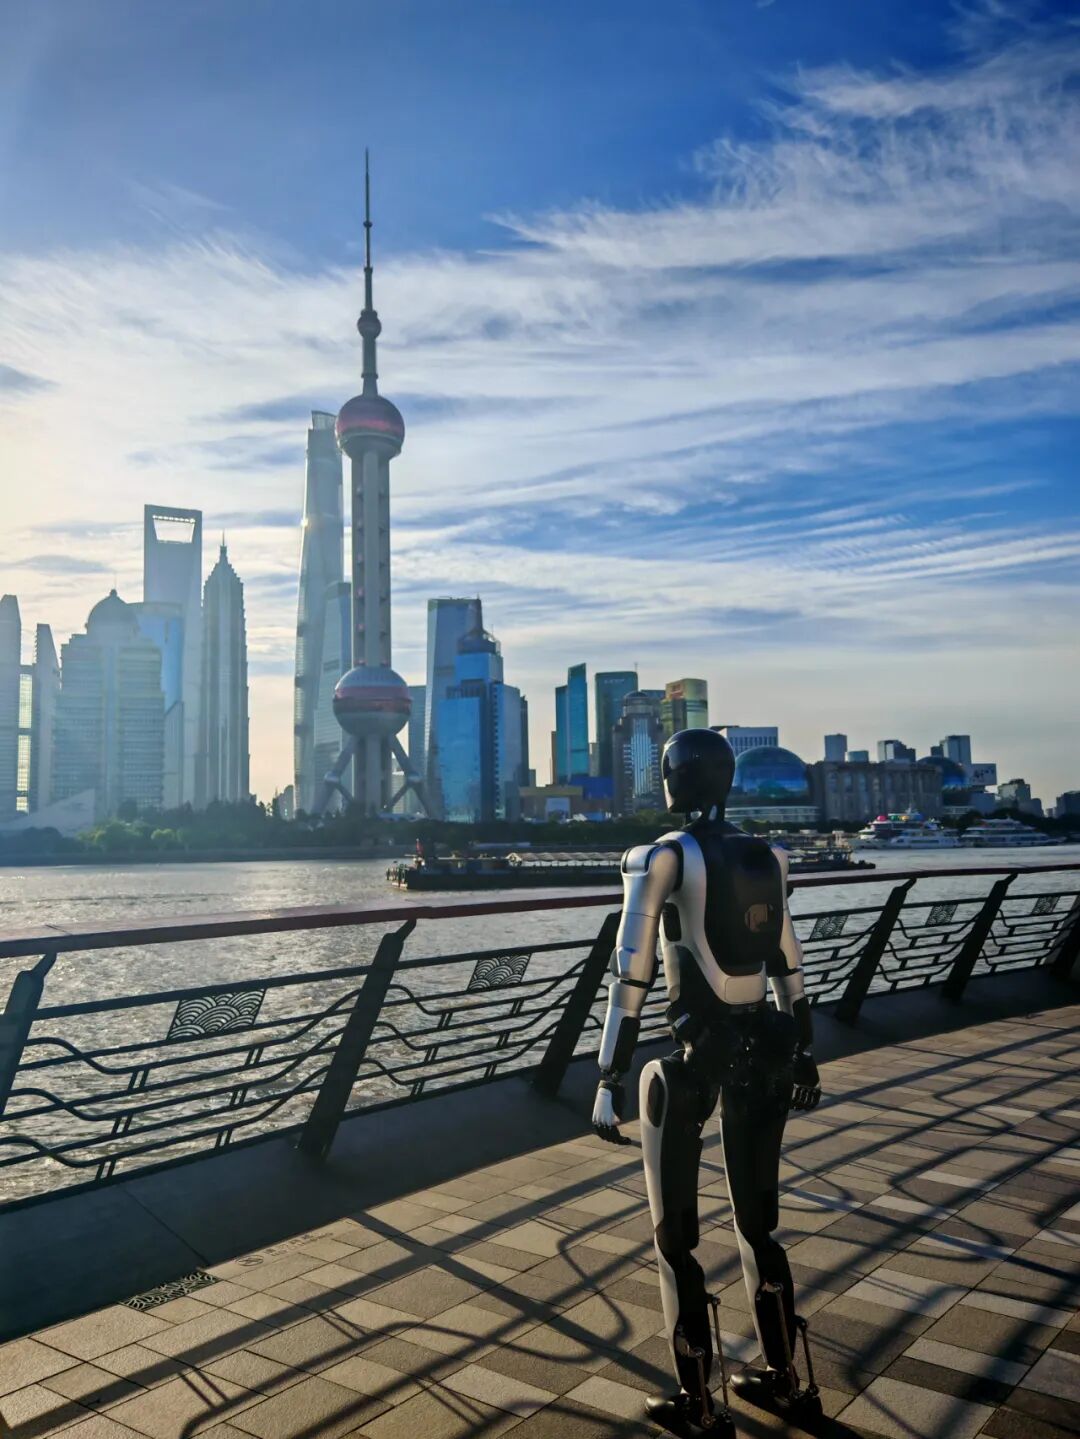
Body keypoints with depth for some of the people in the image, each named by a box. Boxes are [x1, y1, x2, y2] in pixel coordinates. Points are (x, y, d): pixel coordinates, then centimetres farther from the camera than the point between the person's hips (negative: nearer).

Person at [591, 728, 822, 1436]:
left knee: (675, 1232, 12)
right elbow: (790, 965, 10)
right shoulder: (767, 856, 4)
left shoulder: (661, 857, -14)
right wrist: (805, 1051, 20)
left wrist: (610, 1079, -12)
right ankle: (788, 1382, 37)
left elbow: (631, 976, -17)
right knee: (758, 1220, 23)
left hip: (695, 1055, -6)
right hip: (765, 1049, 6)